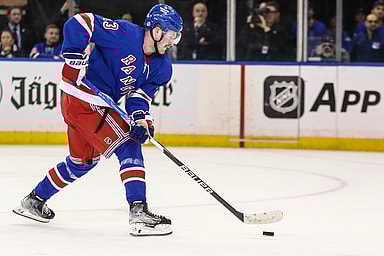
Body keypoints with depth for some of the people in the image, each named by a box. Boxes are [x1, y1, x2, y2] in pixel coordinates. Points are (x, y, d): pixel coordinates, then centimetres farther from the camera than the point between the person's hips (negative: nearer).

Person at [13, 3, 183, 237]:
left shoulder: (161, 66, 4)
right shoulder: (125, 34, -21)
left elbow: (139, 93, 1)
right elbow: (78, 24, -21)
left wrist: (141, 118, -18)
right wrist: (75, 60, -24)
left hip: (101, 104, 10)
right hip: (82, 99, -10)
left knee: (83, 161, 23)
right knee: (128, 147, -15)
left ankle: (35, 201, 40)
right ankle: (139, 213, -19)